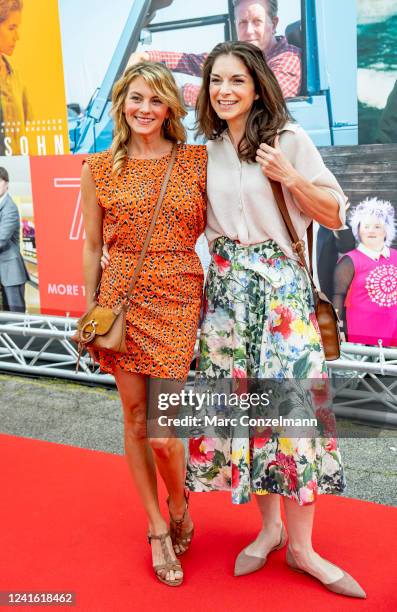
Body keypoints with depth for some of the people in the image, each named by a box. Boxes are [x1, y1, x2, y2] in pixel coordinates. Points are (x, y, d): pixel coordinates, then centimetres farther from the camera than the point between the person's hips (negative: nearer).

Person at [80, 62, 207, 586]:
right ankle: (158, 529, 27)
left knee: (161, 430, -6)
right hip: (121, 296, 2)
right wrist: (91, 309, 6)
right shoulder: (99, 168, 5)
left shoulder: (198, 160, 3)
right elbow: (92, 247, 8)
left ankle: (178, 505, 27)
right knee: (135, 417, 8)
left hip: (177, 297, -1)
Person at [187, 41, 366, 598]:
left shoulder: (290, 139, -3)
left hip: (280, 286, -4)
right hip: (225, 288, 4)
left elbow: (335, 216, -4)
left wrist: (289, 177, -16)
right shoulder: (206, 151, 10)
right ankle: (270, 525, 24)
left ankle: (301, 546, 10)